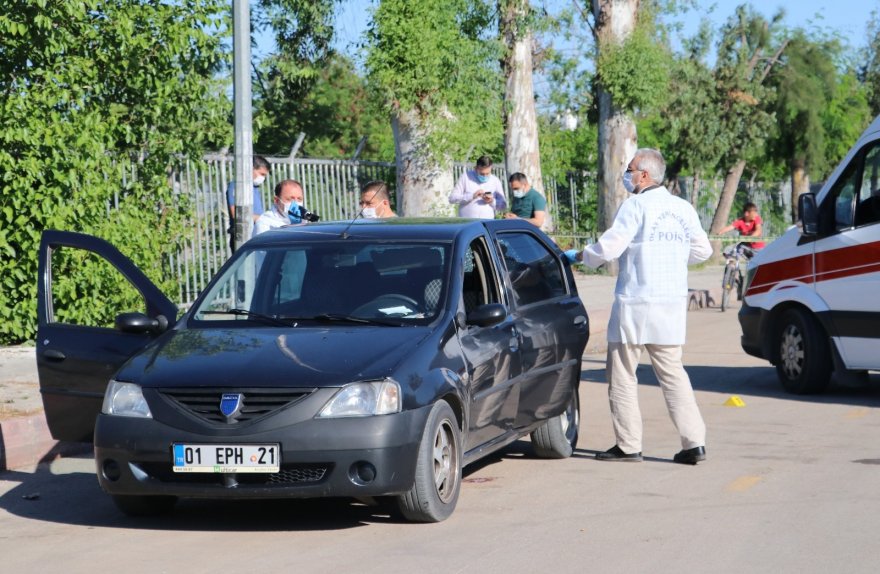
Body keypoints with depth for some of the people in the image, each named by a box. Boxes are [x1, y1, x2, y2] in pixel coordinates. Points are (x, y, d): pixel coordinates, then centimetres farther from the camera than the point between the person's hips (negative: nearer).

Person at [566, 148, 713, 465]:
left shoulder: (637, 205, -10)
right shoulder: (683, 208, 10)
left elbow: (610, 246, -15)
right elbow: (703, 249, 16)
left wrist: (579, 255, 2)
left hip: (636, 303, -7)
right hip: (673, 303, 7)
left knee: (622, 373, 4)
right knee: (672, 372, 11)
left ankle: (628, 445, 4)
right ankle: (694, 442, 1)